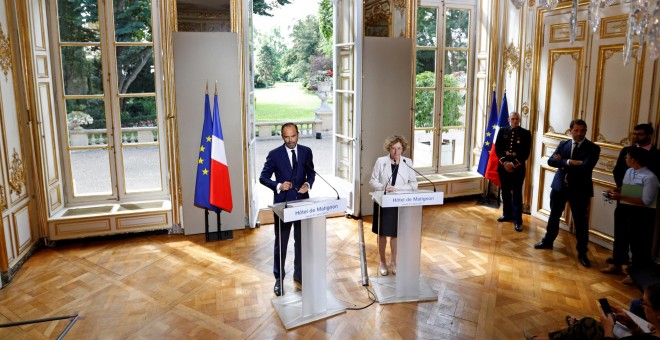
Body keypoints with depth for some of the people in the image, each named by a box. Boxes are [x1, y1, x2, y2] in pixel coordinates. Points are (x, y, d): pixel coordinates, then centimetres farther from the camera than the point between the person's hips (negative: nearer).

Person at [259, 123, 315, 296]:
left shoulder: (306, 151, 0)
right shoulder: (274, 154, -8)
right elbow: (263, 178, -5)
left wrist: (308, 184, -12)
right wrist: (278, 186, -23)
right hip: (282, 204, -3)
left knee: (302, 241, 13)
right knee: (281, 243, 7)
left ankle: (299, 274, 31)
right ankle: (279, 279, 22)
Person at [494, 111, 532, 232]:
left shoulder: (525, 133, 0)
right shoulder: (502, 131, 7)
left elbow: (526, 153, -5)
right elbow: (497, 148, 2)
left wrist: (514, 164, -16)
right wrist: (504, 162, -11)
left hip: (518, 167, -3)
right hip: (503, 166, 3)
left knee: (517, 194, -3)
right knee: (505, 192, 11)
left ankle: (517, 220, 0)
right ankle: (507, 214, 25)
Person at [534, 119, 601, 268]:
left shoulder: (593, 148, -8)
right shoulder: (563, 144, 4)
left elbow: (586, 166, -23)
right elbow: (551, 161, -8)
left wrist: (563, 162, -15)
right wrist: (570, 162, -20)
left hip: (579, 190, -4)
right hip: (559, 186, 4)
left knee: (581, 222, 4)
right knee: (554, 215, 18)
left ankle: (582, 252, 18)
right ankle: (548, 241, 37)